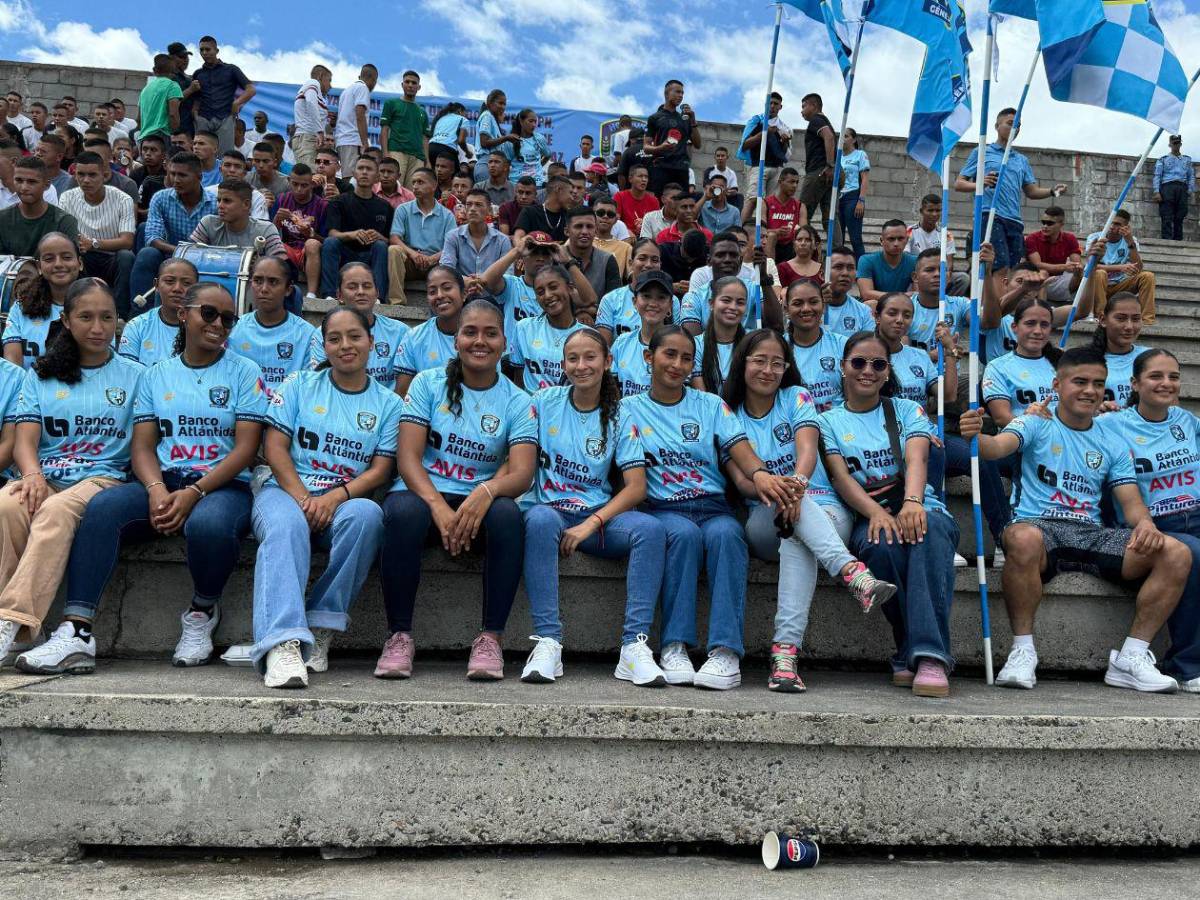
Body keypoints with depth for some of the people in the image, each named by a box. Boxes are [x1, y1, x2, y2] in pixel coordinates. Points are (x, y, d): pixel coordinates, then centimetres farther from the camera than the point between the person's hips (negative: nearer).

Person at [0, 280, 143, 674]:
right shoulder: (40, 375, 20)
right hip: (44, 478, 2)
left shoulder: (135, 376, 16)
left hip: (103, 478, -2)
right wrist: (32, 473, -16)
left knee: (57, 509, -36)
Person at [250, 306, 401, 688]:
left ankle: (322, 628, -28)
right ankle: (283, 643, -50)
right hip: (288, 489, 0)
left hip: (347, 498, 1)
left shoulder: (388, 403, 14)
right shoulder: (300, 386, 14)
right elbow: (274, 447, 4)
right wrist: (302, 497, -13)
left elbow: (380, 470, 4)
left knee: (366, 514, -35)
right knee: (286, 527, -36)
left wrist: (335, 497, -15)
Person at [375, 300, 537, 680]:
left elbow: (522, 473, -7)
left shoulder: (518, 402, 7)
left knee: (507, 514, -33)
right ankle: (399, 635, -22)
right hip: (424, 492, 0)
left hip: (479, 501, 1)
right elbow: (407, 457, -6)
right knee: (403, 511, -35)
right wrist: (438, 505, -25)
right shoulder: (428, 384, 5)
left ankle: (490, 638, -24)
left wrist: (486, 492, -32)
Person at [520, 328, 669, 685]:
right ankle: (547, 641, -37)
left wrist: (590, 524, -16)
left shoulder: (619, 416, 5)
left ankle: (634, 646, -30)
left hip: (600, 515, 1)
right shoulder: (544, 401, 7)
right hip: (552, 508, -1)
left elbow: (636, 487, -3)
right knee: (540, 519, -37)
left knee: (651, 528, -28)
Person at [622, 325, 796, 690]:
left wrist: (759, 473, -23)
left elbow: (740, 450, -1)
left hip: (713, 506, 1)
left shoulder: (711, 405, 16)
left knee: (724, 533, -33)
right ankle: (674, 647, -32)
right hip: (662, 509, -1)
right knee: (685, 533, -35)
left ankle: (727, 652, -37)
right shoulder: (631, 408, 14)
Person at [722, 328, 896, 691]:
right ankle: (853, 572, -57)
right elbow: (740, 478, -6)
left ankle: (785, 651, -51)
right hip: (764, 521, 0)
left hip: (825, 510, 0)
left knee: (797, 537, -37)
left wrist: (799, 479, -36)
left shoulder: (796, 398, 9)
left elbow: (807, 450, -11)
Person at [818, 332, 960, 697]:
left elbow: (916, 458, -5)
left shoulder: (907, 410, 17)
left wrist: (912, 502, -29)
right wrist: (876, 513, -25)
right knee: (881, 542, -37)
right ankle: (914, 652, -24)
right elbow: (840, 477, -3)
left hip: (919, 509, 1)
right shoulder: (829, 421, 15)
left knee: (930, 528, -36)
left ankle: (929, 656, -42)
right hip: (866, 518, -1)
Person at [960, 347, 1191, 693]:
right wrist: (975, 436, -43)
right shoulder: (1036, 424, 5)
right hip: (1038, 525, -5)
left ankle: (1130, 659, -8)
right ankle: (1023, 651, -23)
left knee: (1177, 553, -17)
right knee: (1023, 538, -41)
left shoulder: (1112, 439, 19)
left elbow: (1130, 499, 12)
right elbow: (999, 446, -18)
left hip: (1091, 532, 5)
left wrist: (1145, 522, -13)